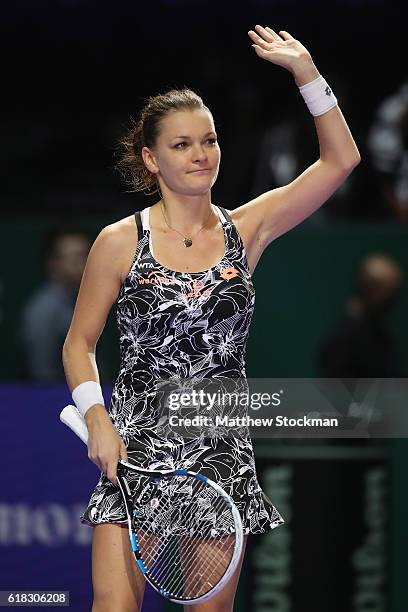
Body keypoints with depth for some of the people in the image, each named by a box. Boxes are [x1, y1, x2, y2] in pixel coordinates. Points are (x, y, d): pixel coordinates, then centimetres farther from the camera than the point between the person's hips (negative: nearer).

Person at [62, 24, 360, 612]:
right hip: (137, 445, -2)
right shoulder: (119, 242, -1)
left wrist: (305, 70, -4)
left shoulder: (245, 230, 5)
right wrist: (98, 419, -10)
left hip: (221, 452, 2)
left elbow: (340, 160, 2)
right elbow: (80, 343, 6)